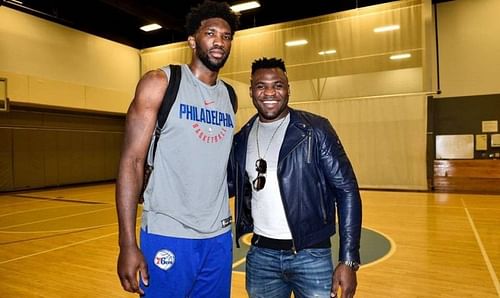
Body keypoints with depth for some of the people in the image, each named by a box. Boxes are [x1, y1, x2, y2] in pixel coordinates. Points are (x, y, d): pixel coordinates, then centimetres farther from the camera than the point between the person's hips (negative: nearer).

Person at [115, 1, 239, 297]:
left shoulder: (229, 96, 9)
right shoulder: (159, 83, -6)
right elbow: (132, 161, -10)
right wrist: (127, 243, -14)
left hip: (219, 237, 5)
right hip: (168, 236, -5)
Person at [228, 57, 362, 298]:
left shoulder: (315, 130, -8)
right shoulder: (242, 139, 4)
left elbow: (346, 192, -8)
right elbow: (230, 186, 12)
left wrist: (348, 261, -12)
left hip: (311, 255, -3)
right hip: (260, 255, 4)